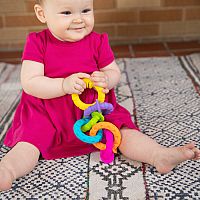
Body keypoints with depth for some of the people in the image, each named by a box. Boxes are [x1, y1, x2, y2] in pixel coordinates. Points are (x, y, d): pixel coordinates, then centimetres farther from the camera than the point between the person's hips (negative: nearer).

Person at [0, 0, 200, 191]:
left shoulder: (97, 41, 0)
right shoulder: (37, 43, -6)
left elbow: (114, 72, 7)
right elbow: (29, 83, -12)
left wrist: (105, 79, -19)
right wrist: (64, 85, -27)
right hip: (47, 115, -1)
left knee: (124, 131, -17)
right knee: (30, 138, -25)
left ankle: (160, 155, -26)